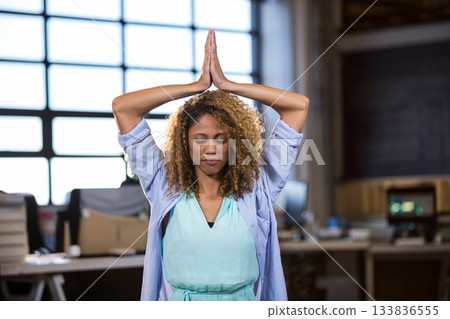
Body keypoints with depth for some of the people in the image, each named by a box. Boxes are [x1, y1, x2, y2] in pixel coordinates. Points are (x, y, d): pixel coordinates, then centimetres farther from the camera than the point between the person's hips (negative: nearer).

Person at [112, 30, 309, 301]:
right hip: (181, 301, 0)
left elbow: (300, 105, 6)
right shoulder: (167, 192, 7)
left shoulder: (255, 193, 6)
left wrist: (226, 85, 7)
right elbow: (122, 107, 5)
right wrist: (198, 86, 6)